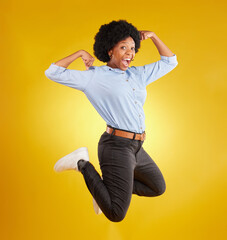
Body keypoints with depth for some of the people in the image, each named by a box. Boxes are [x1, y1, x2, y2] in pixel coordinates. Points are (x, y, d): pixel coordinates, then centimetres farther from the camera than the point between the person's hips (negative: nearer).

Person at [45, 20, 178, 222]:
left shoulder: (137, 74, 13)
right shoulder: (94, 76, -4)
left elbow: (170, 61, 22)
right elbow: (52, 72, -8)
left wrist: (152, 36, 11)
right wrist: (80, 53, -4)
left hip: (136, 149, 8)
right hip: (117, 147, -8)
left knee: (158, 188, 27)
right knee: (116, 215, -10)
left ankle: (108, 186, 25)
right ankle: (83, 164, 3)